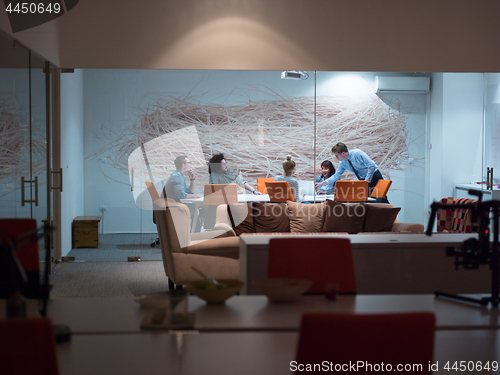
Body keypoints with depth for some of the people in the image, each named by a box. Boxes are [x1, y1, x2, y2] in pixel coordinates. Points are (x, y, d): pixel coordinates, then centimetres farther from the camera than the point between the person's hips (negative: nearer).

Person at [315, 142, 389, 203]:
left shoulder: (357, 153, -22)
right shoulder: (342, 163, -1)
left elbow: (371, 166, -23)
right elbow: (336, 176, 6)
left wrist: (367, 181, -21)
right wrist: (321, 183, -1)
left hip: (373, 175, -7)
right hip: (363, 179, 7)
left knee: (382, 200, -8)